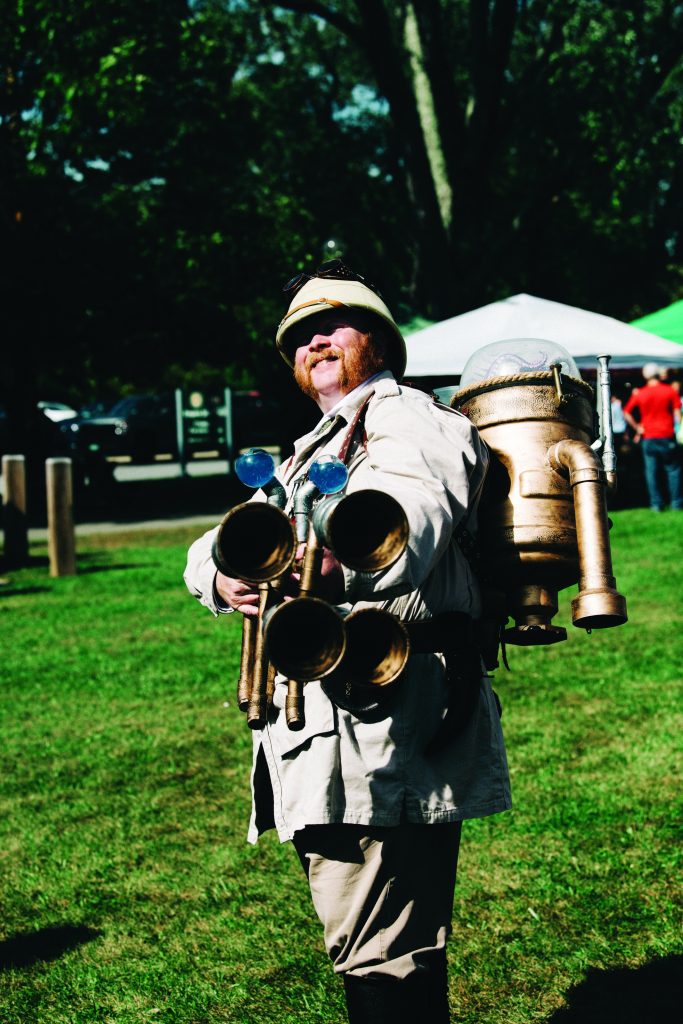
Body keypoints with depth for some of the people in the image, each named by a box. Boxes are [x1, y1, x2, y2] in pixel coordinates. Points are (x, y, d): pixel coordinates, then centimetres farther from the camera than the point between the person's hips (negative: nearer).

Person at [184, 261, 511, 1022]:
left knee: (384, 962, -11)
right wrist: (227, 575, -8)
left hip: (389, 728, -9)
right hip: (321, 737, 9)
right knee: (358, 947, 15)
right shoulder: (306, 459, 29)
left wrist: (336, 566, -46)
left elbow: (411, 513, -23)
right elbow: (209, 548, 18)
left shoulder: (407, 417, 0)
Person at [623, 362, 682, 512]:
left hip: (648, 438, 1)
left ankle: (656, 504, 6)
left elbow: (626, 413, 2)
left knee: (651, 471, 6)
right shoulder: (670, 391, -2)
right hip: (667, 437, -1)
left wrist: (637, 428, 9)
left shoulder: (639, 394, 2)